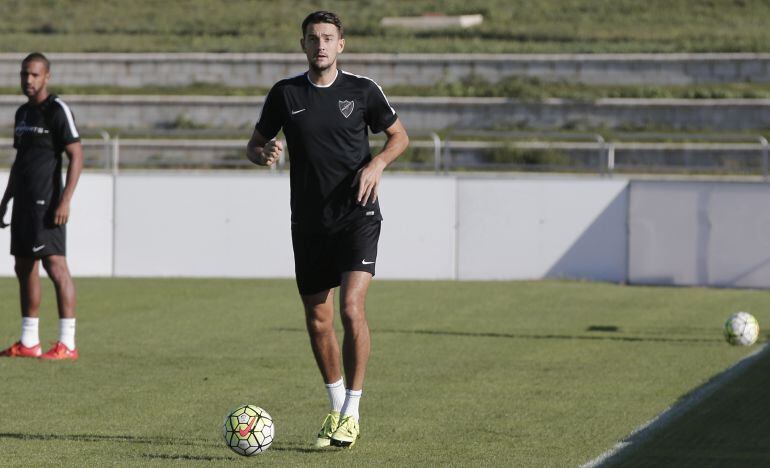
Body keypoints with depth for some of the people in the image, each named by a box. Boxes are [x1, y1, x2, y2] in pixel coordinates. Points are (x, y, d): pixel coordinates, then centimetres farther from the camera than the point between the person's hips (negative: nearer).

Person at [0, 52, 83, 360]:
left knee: (55, 265, -13)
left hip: (46, 204, -9)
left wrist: (65, 200, -20)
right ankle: (28, 343, 16)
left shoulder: (58, 110, -8)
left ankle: (67, 344, -14)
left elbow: (76, 156, -13)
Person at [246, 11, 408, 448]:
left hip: (357, 216, -3)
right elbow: (254, 144, 12)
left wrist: (378, 163, -11)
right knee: (318, 319, 8)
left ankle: (352, 412, -10)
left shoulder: (362, 90, -1)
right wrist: (264, 153, -12)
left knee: (352, 308, -18)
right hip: (309, 222, 3)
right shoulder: (285, 94, 3)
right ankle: (336, 406, 26)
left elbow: (399, 135, 9)